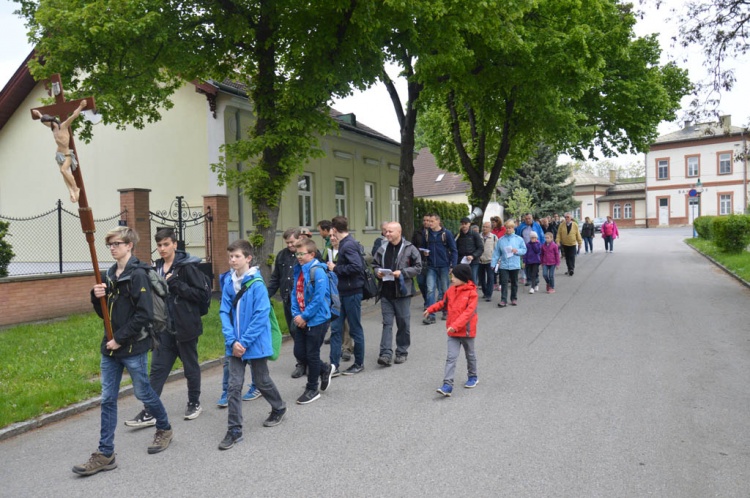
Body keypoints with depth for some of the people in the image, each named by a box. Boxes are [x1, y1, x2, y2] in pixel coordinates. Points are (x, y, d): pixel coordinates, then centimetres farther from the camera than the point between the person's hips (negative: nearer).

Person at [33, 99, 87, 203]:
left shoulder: (63, 126, -8)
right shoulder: (53, 127, 12)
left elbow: (73, 116, -16)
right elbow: (44, 119, 33)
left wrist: (80, 106, -20)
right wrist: (39, 114, 49)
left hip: (67, 154, -7)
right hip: (59, 154, 7)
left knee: (63, 170, -25)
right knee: (64, 172, -9)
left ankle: (76, 188, -14)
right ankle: (71, 192, -18)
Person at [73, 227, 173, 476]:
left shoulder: (138, 274, -13)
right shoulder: (109, 275, 10)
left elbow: (145, 314, -19)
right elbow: (104, 313, 14)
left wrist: (120, 339, -18)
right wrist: (97, 296, -6)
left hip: (133, 347, -7)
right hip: (110, 347, 7)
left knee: (143, 392, 8)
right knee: (107, 399, 7)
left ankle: (164, 429, 32)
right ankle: (105, 454, 14)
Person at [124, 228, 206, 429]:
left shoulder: (187, 266, -11)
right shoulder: (158, 267, 10)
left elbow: (200, 293, -16)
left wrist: (175, 283, -23)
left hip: (185, 327, -6)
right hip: (165, 327, 6)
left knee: (191, 366, 10)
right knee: (157, 368, 5)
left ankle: (194, 403, 27)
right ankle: (149, 413, 9)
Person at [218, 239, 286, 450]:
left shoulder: (257, 284, -16)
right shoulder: (228, 282, -2)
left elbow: (261, 316, -17)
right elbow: (224, 312, -1)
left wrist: (245, 342, -17)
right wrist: (232, 340, -11)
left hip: (255, 343, -4)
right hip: (235, 344, 4)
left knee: (261, 381, 13)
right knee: (234, 385, 3)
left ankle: (279, 408, 39)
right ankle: (234, 429, 12)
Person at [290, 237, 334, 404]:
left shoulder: (317, 271, -17)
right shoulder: (298, 270, 7)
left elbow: (318, 298, -21)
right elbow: (295, 294, 10)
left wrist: (304, 317, -17)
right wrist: (296, 314, -2)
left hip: (317, 320, -8)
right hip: (301, 320, 8)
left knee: (312, 354, 3)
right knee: (299, 352, 12)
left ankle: (312, 389, 20)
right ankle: (324, 369, 35)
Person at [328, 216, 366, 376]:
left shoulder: (348, 245, -17)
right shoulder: (344, 243, 10)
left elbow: (357, 266, -29)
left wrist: (336, 268, -18)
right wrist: (335, 267, 3)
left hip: (352, 292, -9)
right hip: (343, 292, 9)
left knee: (355, 329, 6)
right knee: (336, 328, 7)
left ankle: (359, 363, 20)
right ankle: (334, 365, 11)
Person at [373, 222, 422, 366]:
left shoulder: (409, 249, -6)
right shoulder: (382, 249, 7)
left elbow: (418, 267, -6)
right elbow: (375, 264, 18)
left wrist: (402, 272, -17)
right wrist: (377, 272, -4)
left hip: (402, 292, -3)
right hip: (386, 292, 3)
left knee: (403, 323, 7)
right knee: (387, 323, 1)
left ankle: (402, 352, 20)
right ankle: (386, 353, 0)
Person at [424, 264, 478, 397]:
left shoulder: (471, 293, -17)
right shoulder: (451, 291, 1)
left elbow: (469, 312, -25)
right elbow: (444, 303, 19)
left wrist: (456, 325, -32)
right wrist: (431, 309, 9)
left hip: (466, 331, -4)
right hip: (452, 332, 4)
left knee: (470, 355, 18)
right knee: (451, 357, -4)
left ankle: (473, 377, 40)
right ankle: (448, 385, -8)